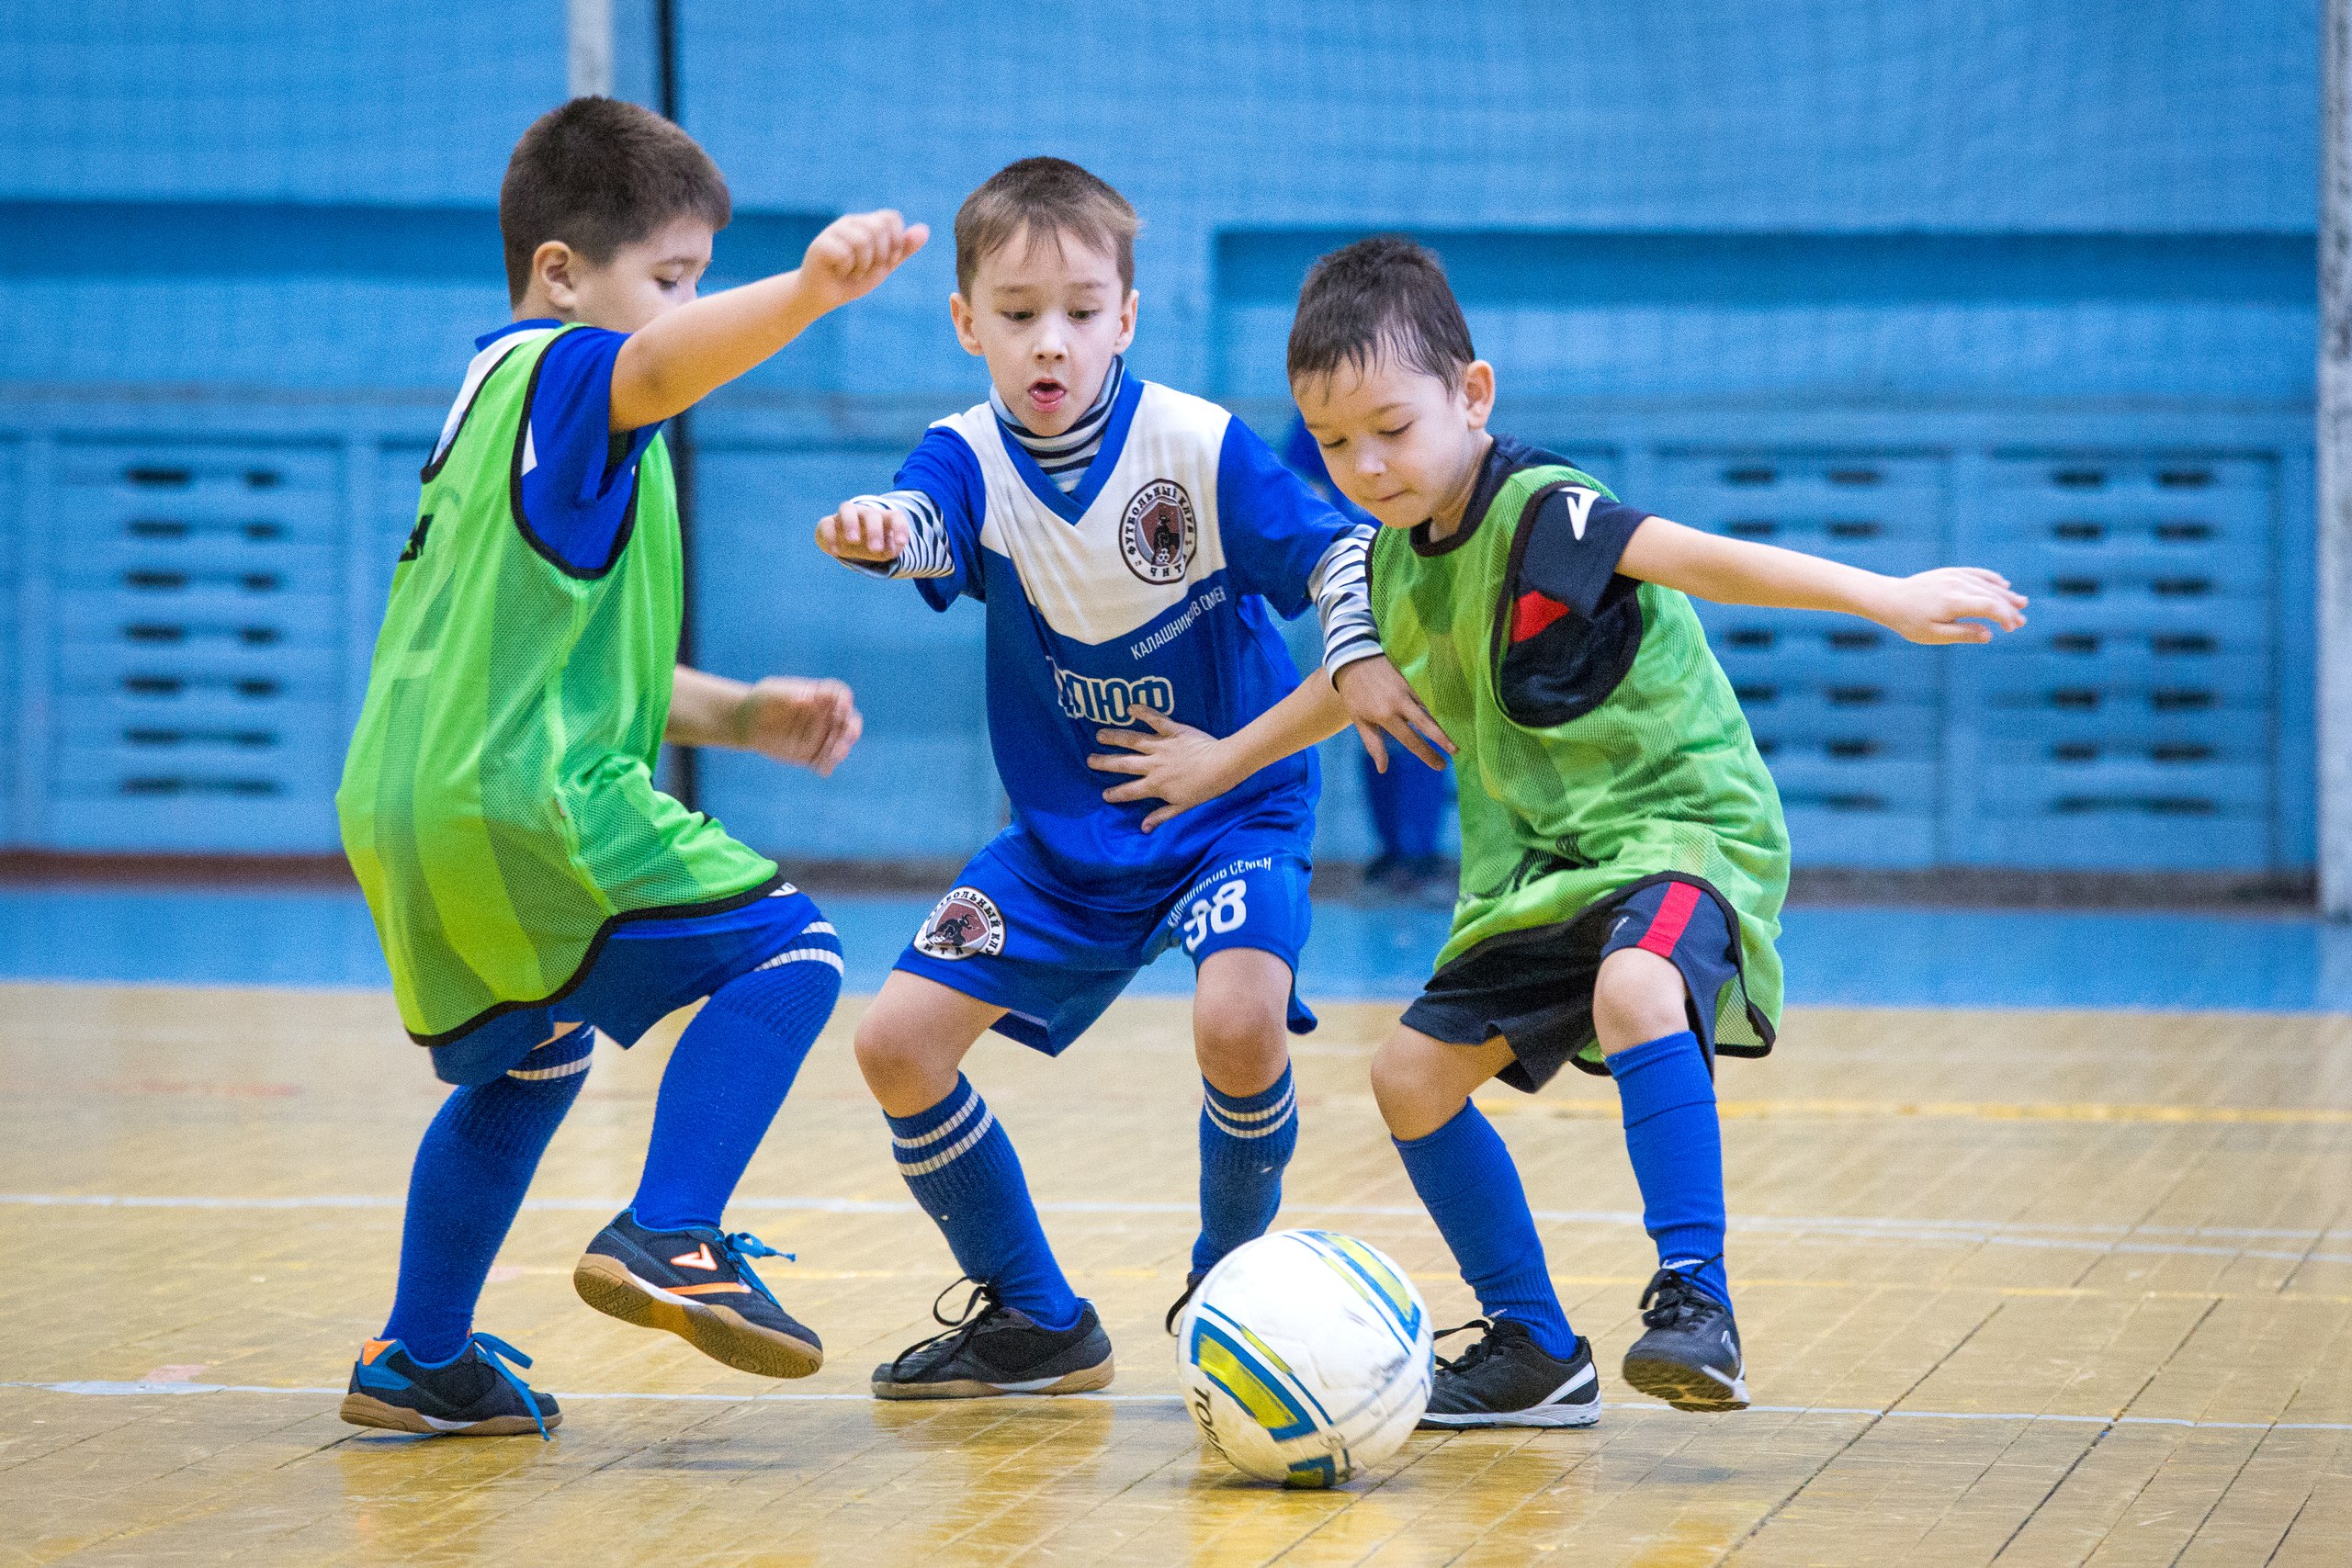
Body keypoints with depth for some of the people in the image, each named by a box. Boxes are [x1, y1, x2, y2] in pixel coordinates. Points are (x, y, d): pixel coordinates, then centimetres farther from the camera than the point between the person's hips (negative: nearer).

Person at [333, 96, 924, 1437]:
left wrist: (738, 714, 21)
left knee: (526, 1065, 27)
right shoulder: (558, 376, -5)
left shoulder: (497, 410, 25)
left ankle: (419, 1361, 31)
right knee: (785, 949, -10)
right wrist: (812, 290, -50)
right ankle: (669, 1240, -20)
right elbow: (657, 368, -33)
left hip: (407, 818, 10)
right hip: (527, 807, -10)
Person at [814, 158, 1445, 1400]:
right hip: (1063, 830, 4)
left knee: (1238, 1019, -31)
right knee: (897, 1040, -5)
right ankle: (1034, 1321, 14)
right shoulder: (972, 457, -10)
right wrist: (871, 533, -57)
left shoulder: (1202, 448, -16)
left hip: (1230, 804, -4)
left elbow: (1337, 552, -14)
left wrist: (1359, 659, -35)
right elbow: (926, 525, -32)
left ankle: (1230, 1283, 0)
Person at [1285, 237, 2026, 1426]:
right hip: (1546, 860, 9)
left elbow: (1710, 560, -33)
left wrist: (1889, 599, -43)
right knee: (1413, 1074, 7)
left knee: (1634, 991, -38)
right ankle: (1536, 1350, 17)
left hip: (1686, 823, -9)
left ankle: (1695, 1304, -36)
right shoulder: (1396, 563, 4)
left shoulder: (1539, 512, -20)